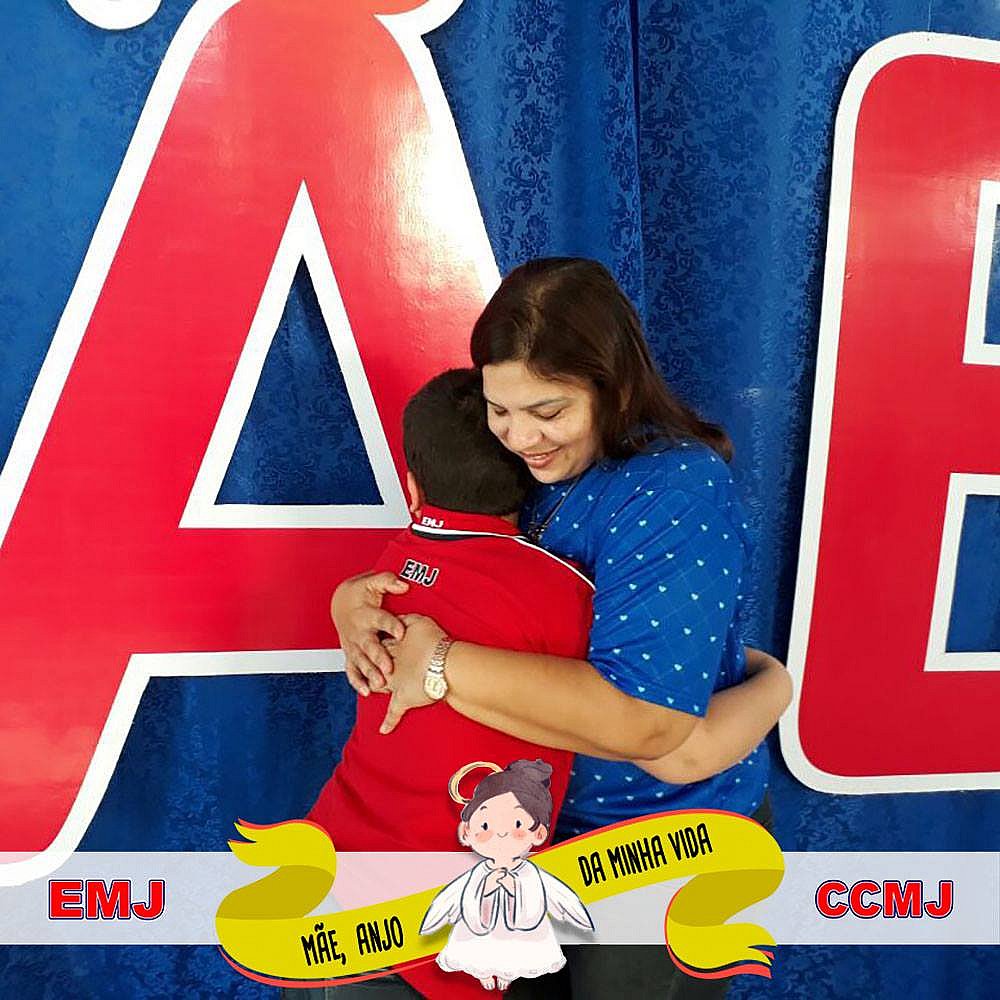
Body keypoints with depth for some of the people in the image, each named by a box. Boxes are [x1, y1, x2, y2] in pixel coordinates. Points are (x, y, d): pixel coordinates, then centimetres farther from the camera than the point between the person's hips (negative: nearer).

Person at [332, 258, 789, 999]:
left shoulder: (676, 492, -27)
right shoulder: (518, 470, -5)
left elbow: (643, 720, -35)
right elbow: (426, 570, 4)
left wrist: (441, 666, -31)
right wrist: (353, 602, -19)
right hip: (539, 816, 7)